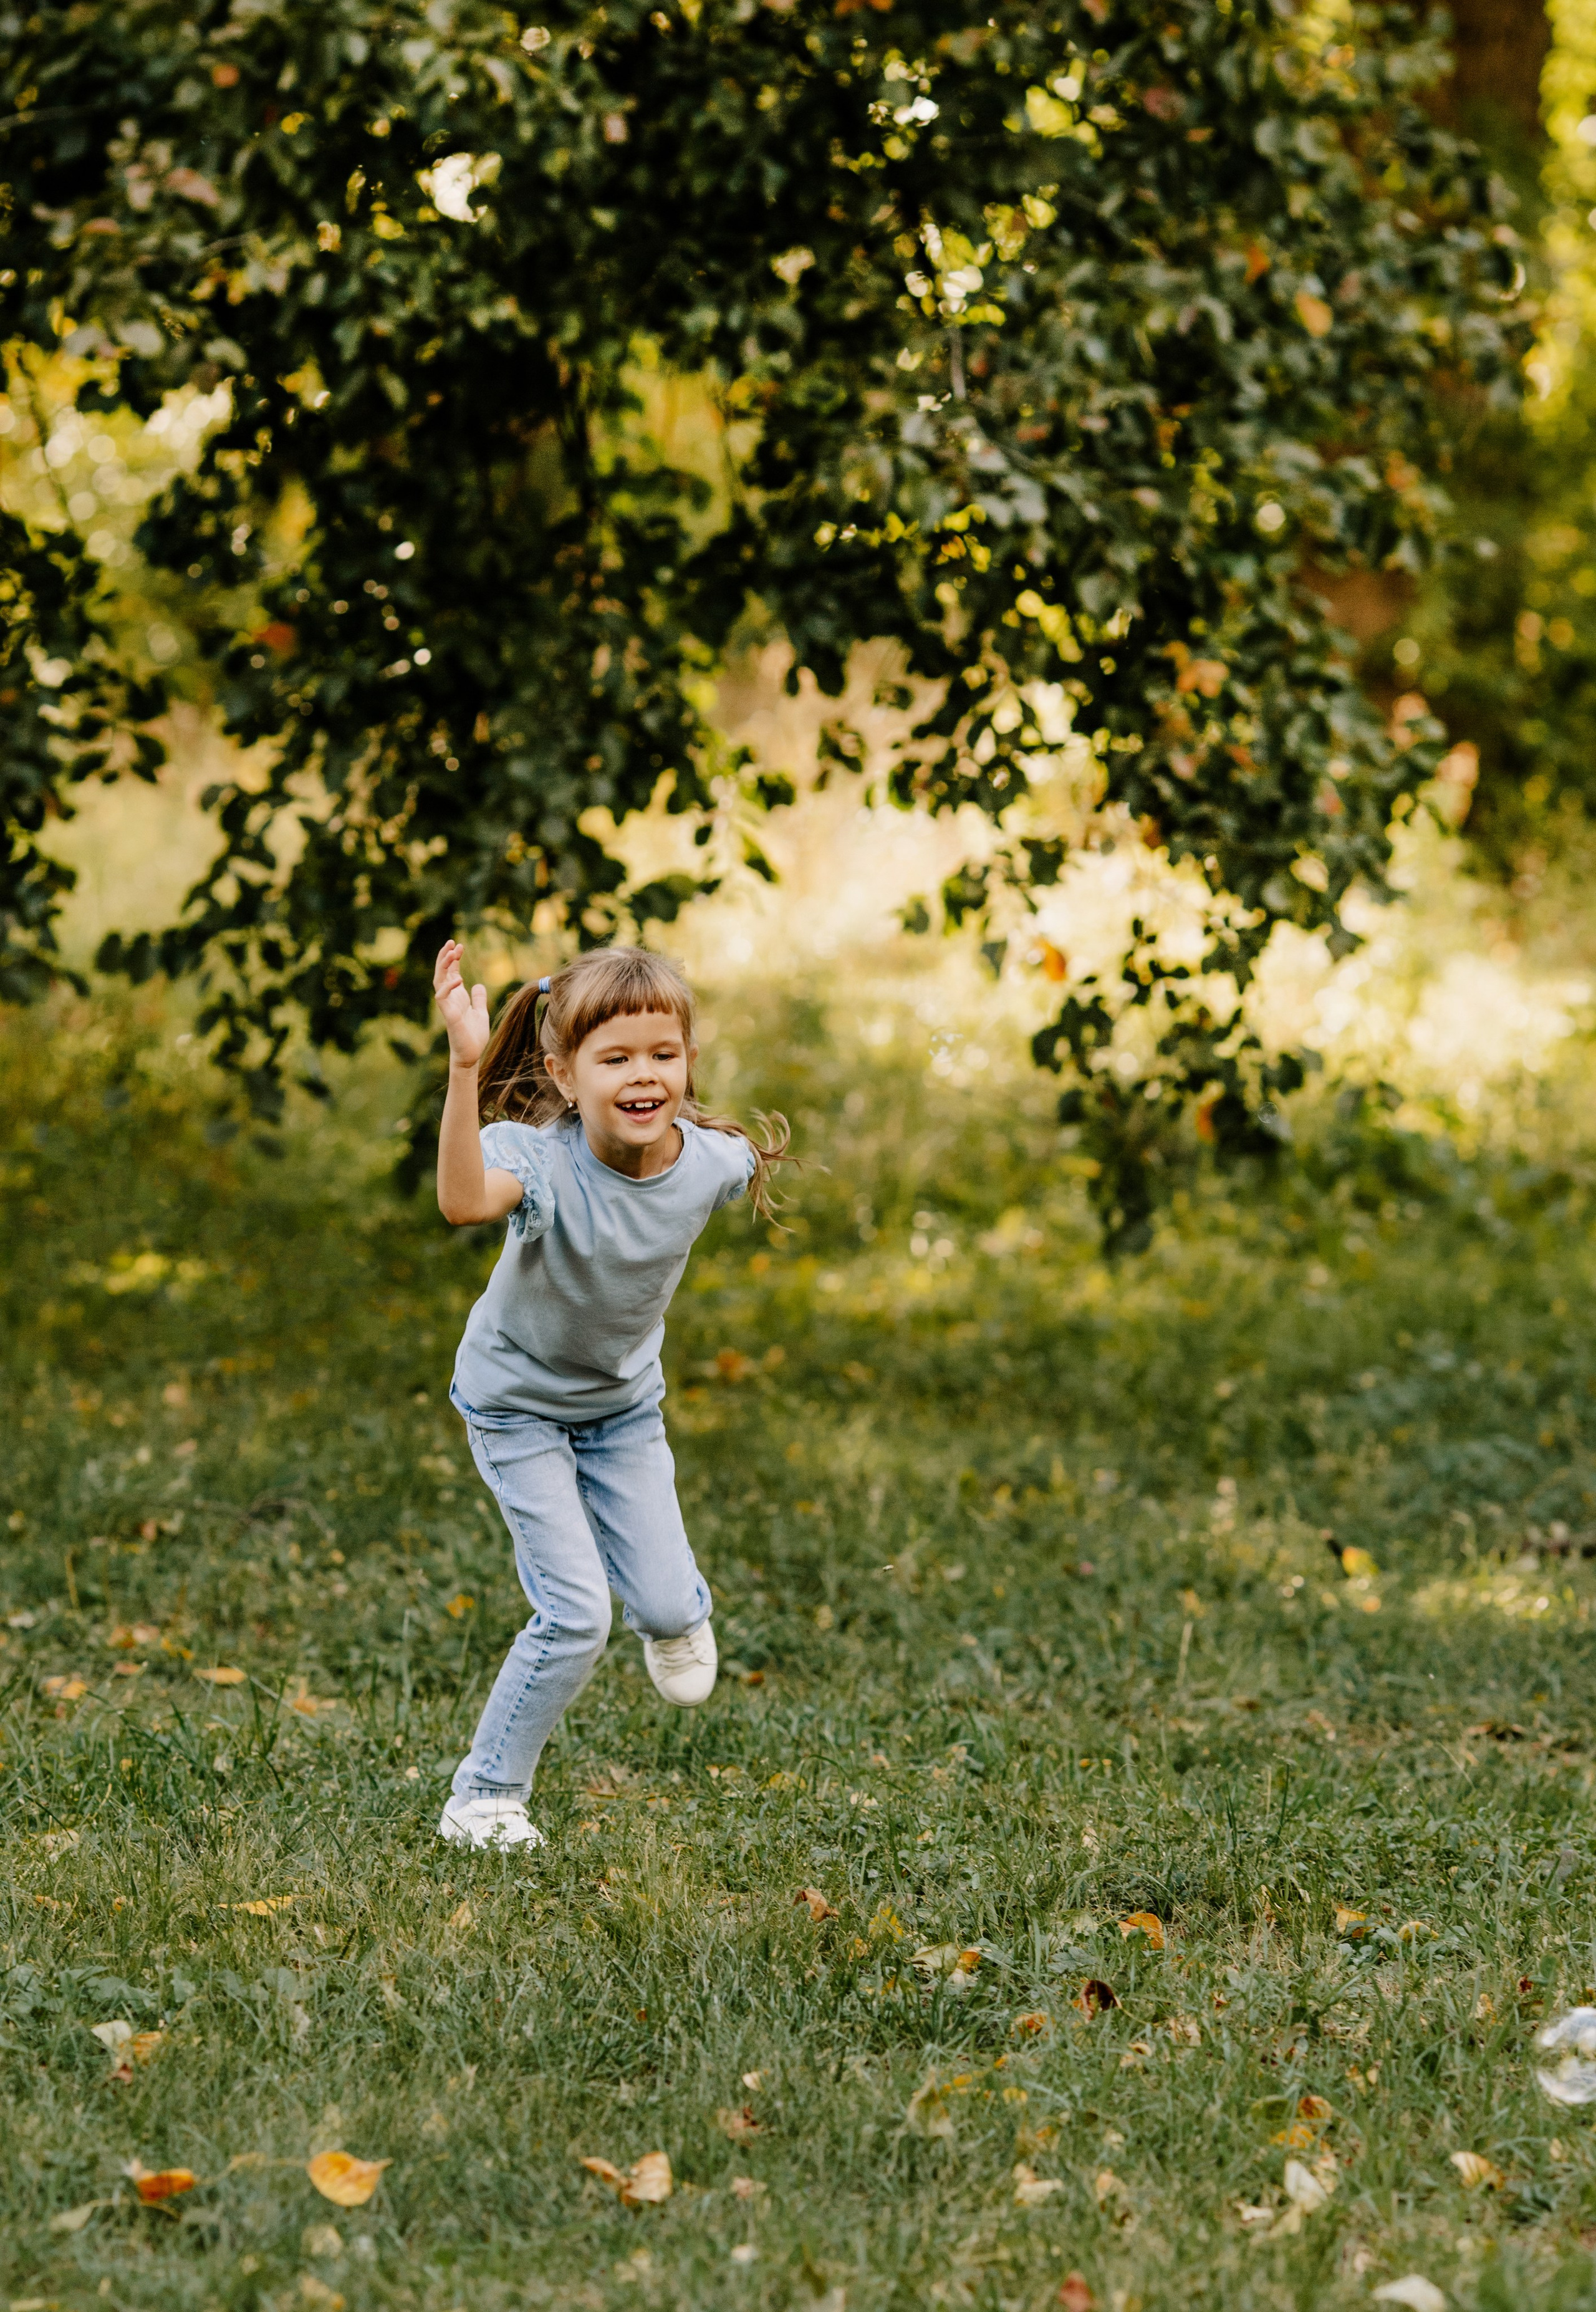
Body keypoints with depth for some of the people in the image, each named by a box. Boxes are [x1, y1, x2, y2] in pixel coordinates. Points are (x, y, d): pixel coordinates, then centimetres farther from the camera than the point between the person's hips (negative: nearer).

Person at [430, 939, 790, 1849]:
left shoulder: (709, 1163, -23)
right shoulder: (542, 1157, -37)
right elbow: (463, 1199, -63)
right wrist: (466, 1064, -72)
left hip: (624, 1402, 4)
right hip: (519, 1405, -4)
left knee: (664, 1605, 8)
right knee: (577, 1617, -11)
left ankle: (678, 1609, 49)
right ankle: (484, 1799, 9)